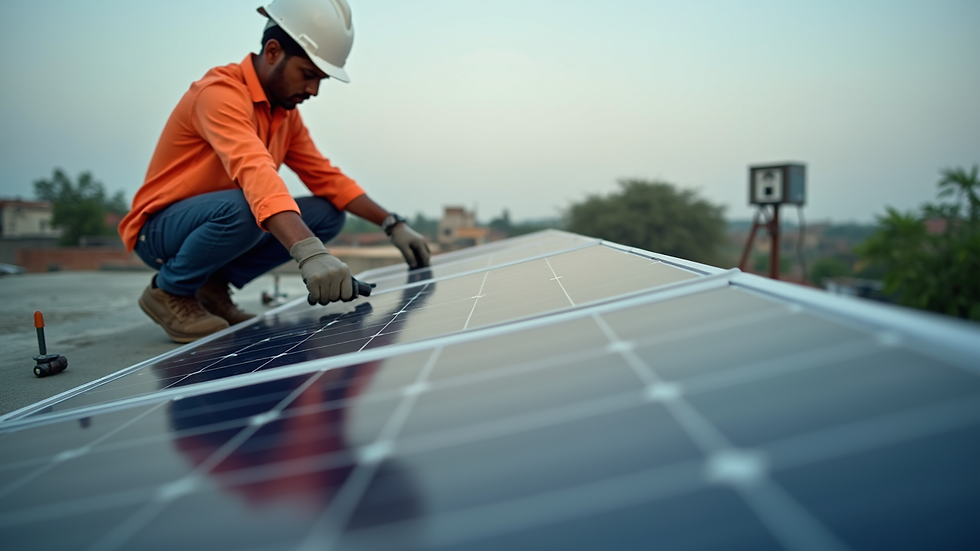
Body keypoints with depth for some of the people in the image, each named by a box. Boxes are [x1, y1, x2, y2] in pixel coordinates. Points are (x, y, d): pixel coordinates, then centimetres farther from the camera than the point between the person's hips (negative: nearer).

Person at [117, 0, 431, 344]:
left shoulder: (286, 112, 4)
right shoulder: (221, 92, -24)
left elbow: (327, 177, 5)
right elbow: (255, 173, -41)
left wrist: (392, 225, -7)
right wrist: (310, 253, -55)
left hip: (222, 225, 8)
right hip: (160, 231, -8)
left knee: (328, 214, -6)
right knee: (242, 207, -38)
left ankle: (213, 287, 2)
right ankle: (169, 291, -9)